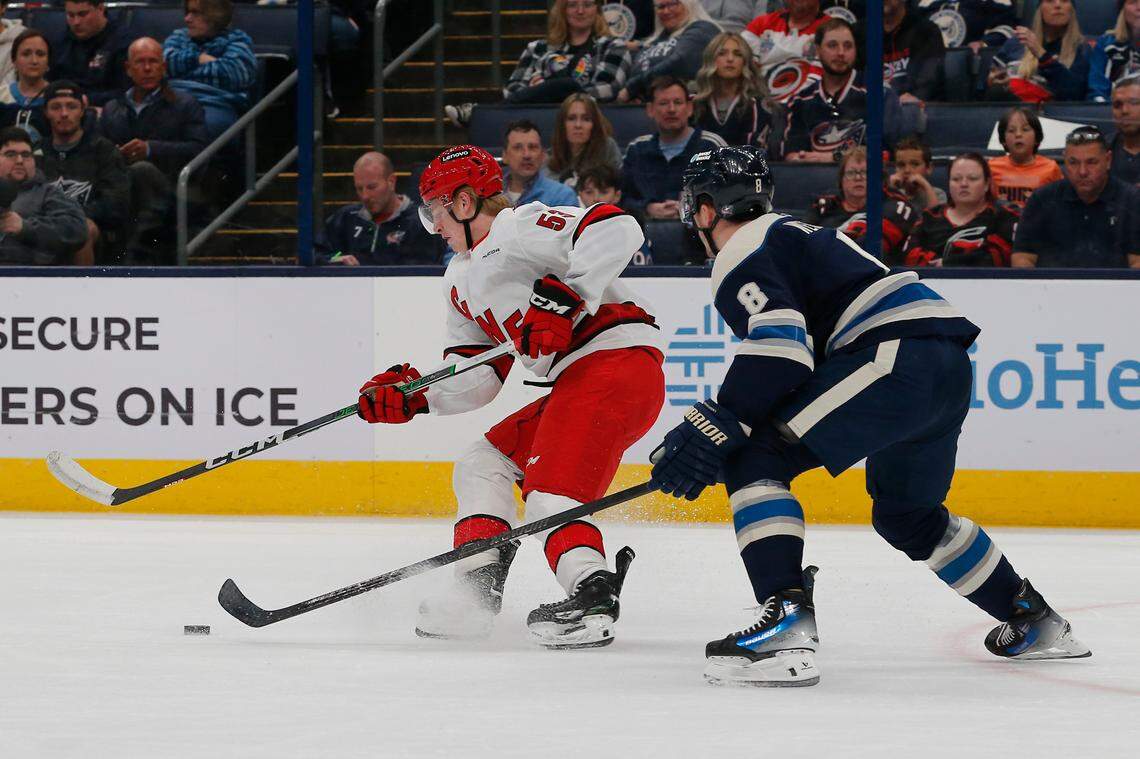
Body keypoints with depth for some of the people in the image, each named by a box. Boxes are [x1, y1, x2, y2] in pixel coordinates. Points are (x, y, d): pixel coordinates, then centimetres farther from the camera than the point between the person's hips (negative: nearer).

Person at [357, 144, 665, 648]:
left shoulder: (520, 228, -5)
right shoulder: (461, 281, 25)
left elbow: (616, 231, -20)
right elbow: (476, 382, 21)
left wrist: (562, 296, -26)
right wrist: (413, 396, 7)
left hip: (615, 356, -11)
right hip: (575, 381, 11)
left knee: (548, 490, -20)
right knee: (484, 464, 15)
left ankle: (592, 599, -34)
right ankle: (477, 589, 13)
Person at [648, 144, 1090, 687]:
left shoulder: (741, 252, 1)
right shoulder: (793, 234, 32)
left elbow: (779, 347, -16)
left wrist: (716, 425, -16)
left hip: (897, 356, -10)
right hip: (951, 368, 10)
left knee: (755, 459, -11)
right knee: (906, 515, 30)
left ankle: (788, 622, -27)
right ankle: (1034, 622, 40)